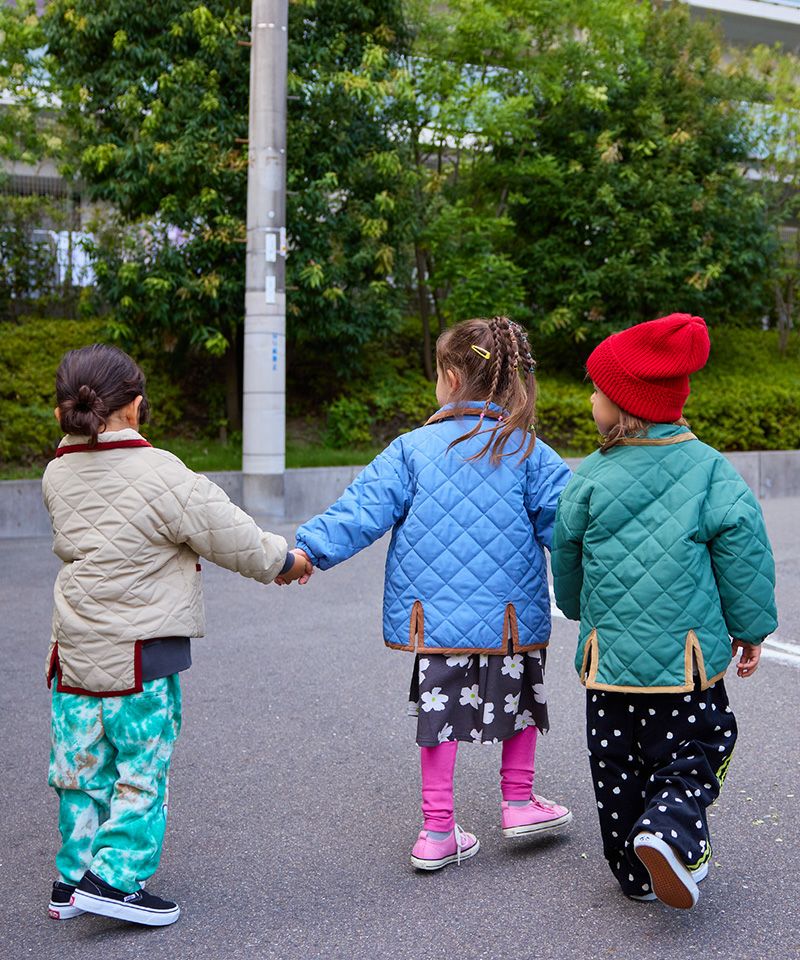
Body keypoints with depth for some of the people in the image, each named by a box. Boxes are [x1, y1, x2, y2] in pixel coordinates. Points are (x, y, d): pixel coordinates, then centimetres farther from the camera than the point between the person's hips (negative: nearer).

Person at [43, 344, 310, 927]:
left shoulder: (59, 474, 3)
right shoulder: (158, 474, -18)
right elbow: (230, 535, -13)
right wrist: (283, 560, 5)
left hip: (74, 651, 7)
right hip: (141, 650, -6)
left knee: (83, 766, 16)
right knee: (142, 764, 6)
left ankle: (73, 879, 25)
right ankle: (114, 878, 6)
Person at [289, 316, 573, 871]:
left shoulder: (412, 449, -3)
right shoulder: (529, 453, -4)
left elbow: (363, 509, -7)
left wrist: (309, 548, -4)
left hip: (436, 614, 0)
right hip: (511, 613, 0)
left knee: (440, 712, 11)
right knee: (518, 701, 22)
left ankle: (439, 832, 16)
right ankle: (519, 802, 33)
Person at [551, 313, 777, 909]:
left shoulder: (589, 479, -4)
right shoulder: (711, 469, -5)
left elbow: (567, 560, 9)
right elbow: (744, 550, -4)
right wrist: (751, 630, 9)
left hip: (608, 659, 1)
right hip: (689, 659, -1)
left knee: (618, 766, 15)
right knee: (690, 757, 12)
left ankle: (637, 872, 22)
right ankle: (671, 829, -14)